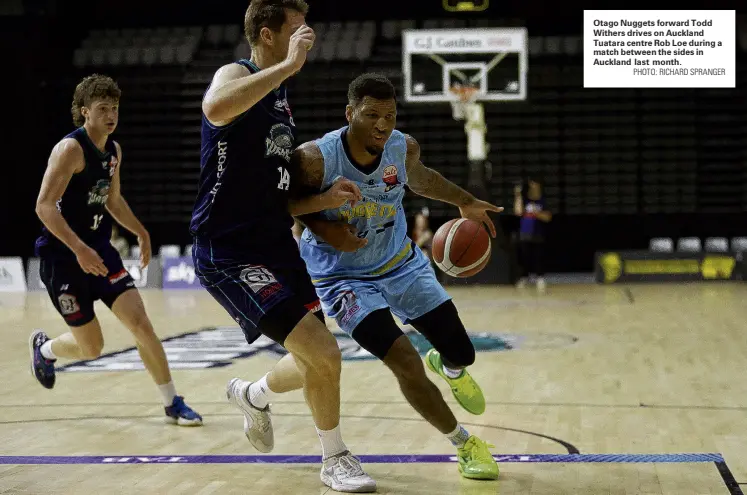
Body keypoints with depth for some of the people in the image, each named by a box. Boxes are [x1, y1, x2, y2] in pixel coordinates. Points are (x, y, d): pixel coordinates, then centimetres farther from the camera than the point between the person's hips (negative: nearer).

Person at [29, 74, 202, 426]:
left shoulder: (114, 150, 8)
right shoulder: (70, 149, -18)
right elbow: (44, 206, -25)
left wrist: (141, 232, 19)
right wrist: (80, 250, -33)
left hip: (99, 250, 6)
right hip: (62, 255, -6)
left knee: (139, 321, -8)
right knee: (91, 347, 1)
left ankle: (172, 404, -1)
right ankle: (44, 348, 35)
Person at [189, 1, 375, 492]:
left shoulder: (281, 102, 16)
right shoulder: (236, 75, -11)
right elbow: (215, 109, -39)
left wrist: (324, 200, 1)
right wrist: (290, 64, -32)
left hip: (276, 246, 9)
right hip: (229, 253, -9)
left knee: (317, 366, 13)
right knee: (324, 355, -15)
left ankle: (252, 394, 42)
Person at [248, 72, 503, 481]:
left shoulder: (404, 148, -14)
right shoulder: (315, 159, -28)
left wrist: (466, 203, 17)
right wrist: (321, 228, -24)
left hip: (400, 263, 4)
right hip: (342, 275, -4)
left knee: (461, 354, 3)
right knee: (405, 363, -18)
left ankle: (447, 367, 45)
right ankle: (465, 446, 5)